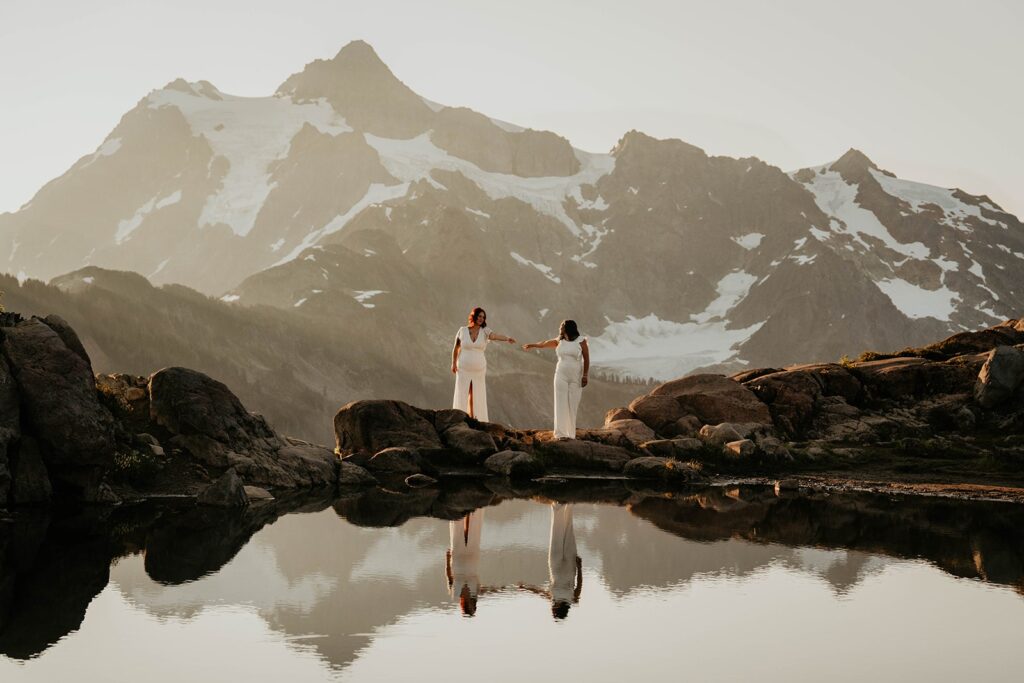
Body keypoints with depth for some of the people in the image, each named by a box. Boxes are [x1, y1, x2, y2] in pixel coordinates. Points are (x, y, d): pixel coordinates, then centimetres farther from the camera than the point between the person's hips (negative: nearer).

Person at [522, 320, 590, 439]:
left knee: (573, 405, -1)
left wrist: (585, 375, -11)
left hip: (576, 378, -2)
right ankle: (561, 433, -9)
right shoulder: (559, 342, 7)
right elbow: (544, 344, 23)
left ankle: (571, 434, 3)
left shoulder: (581, 341, -3)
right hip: (561, 376, 2)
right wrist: (531, 345, 37)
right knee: (561, 404, -6)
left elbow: (586, 359, -4)